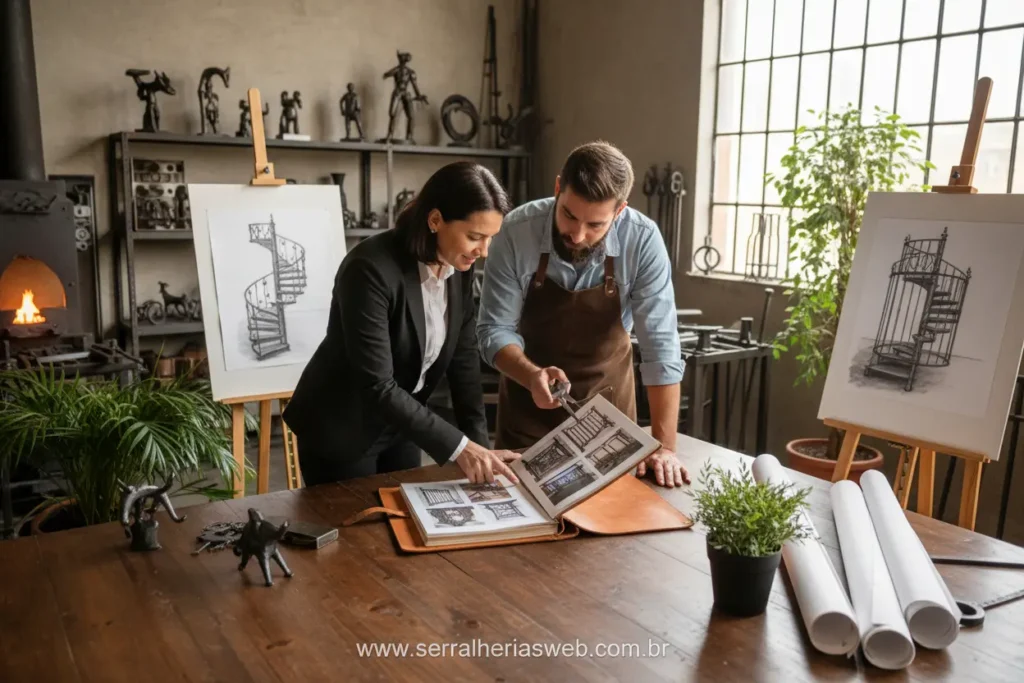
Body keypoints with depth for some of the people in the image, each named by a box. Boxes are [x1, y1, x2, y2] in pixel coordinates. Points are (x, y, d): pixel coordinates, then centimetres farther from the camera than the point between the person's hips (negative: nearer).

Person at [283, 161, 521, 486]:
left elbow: (464, 356, -3)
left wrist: (478, 443, -11)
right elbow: (377, 386, -31)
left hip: (399, 425, 7)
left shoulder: (459, 267, -8)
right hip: (340, 430, -7)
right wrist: (458, 447, -31)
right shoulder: (372, 269, -30)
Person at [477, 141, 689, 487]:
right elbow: (494, 329, -17)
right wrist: (532, 376, -36)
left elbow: (660, 345, -22)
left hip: (607, 395, 1)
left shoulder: (643, 241, -23)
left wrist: (664, 445, -26)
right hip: (530, 397, 0)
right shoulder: (516, 232, -22)